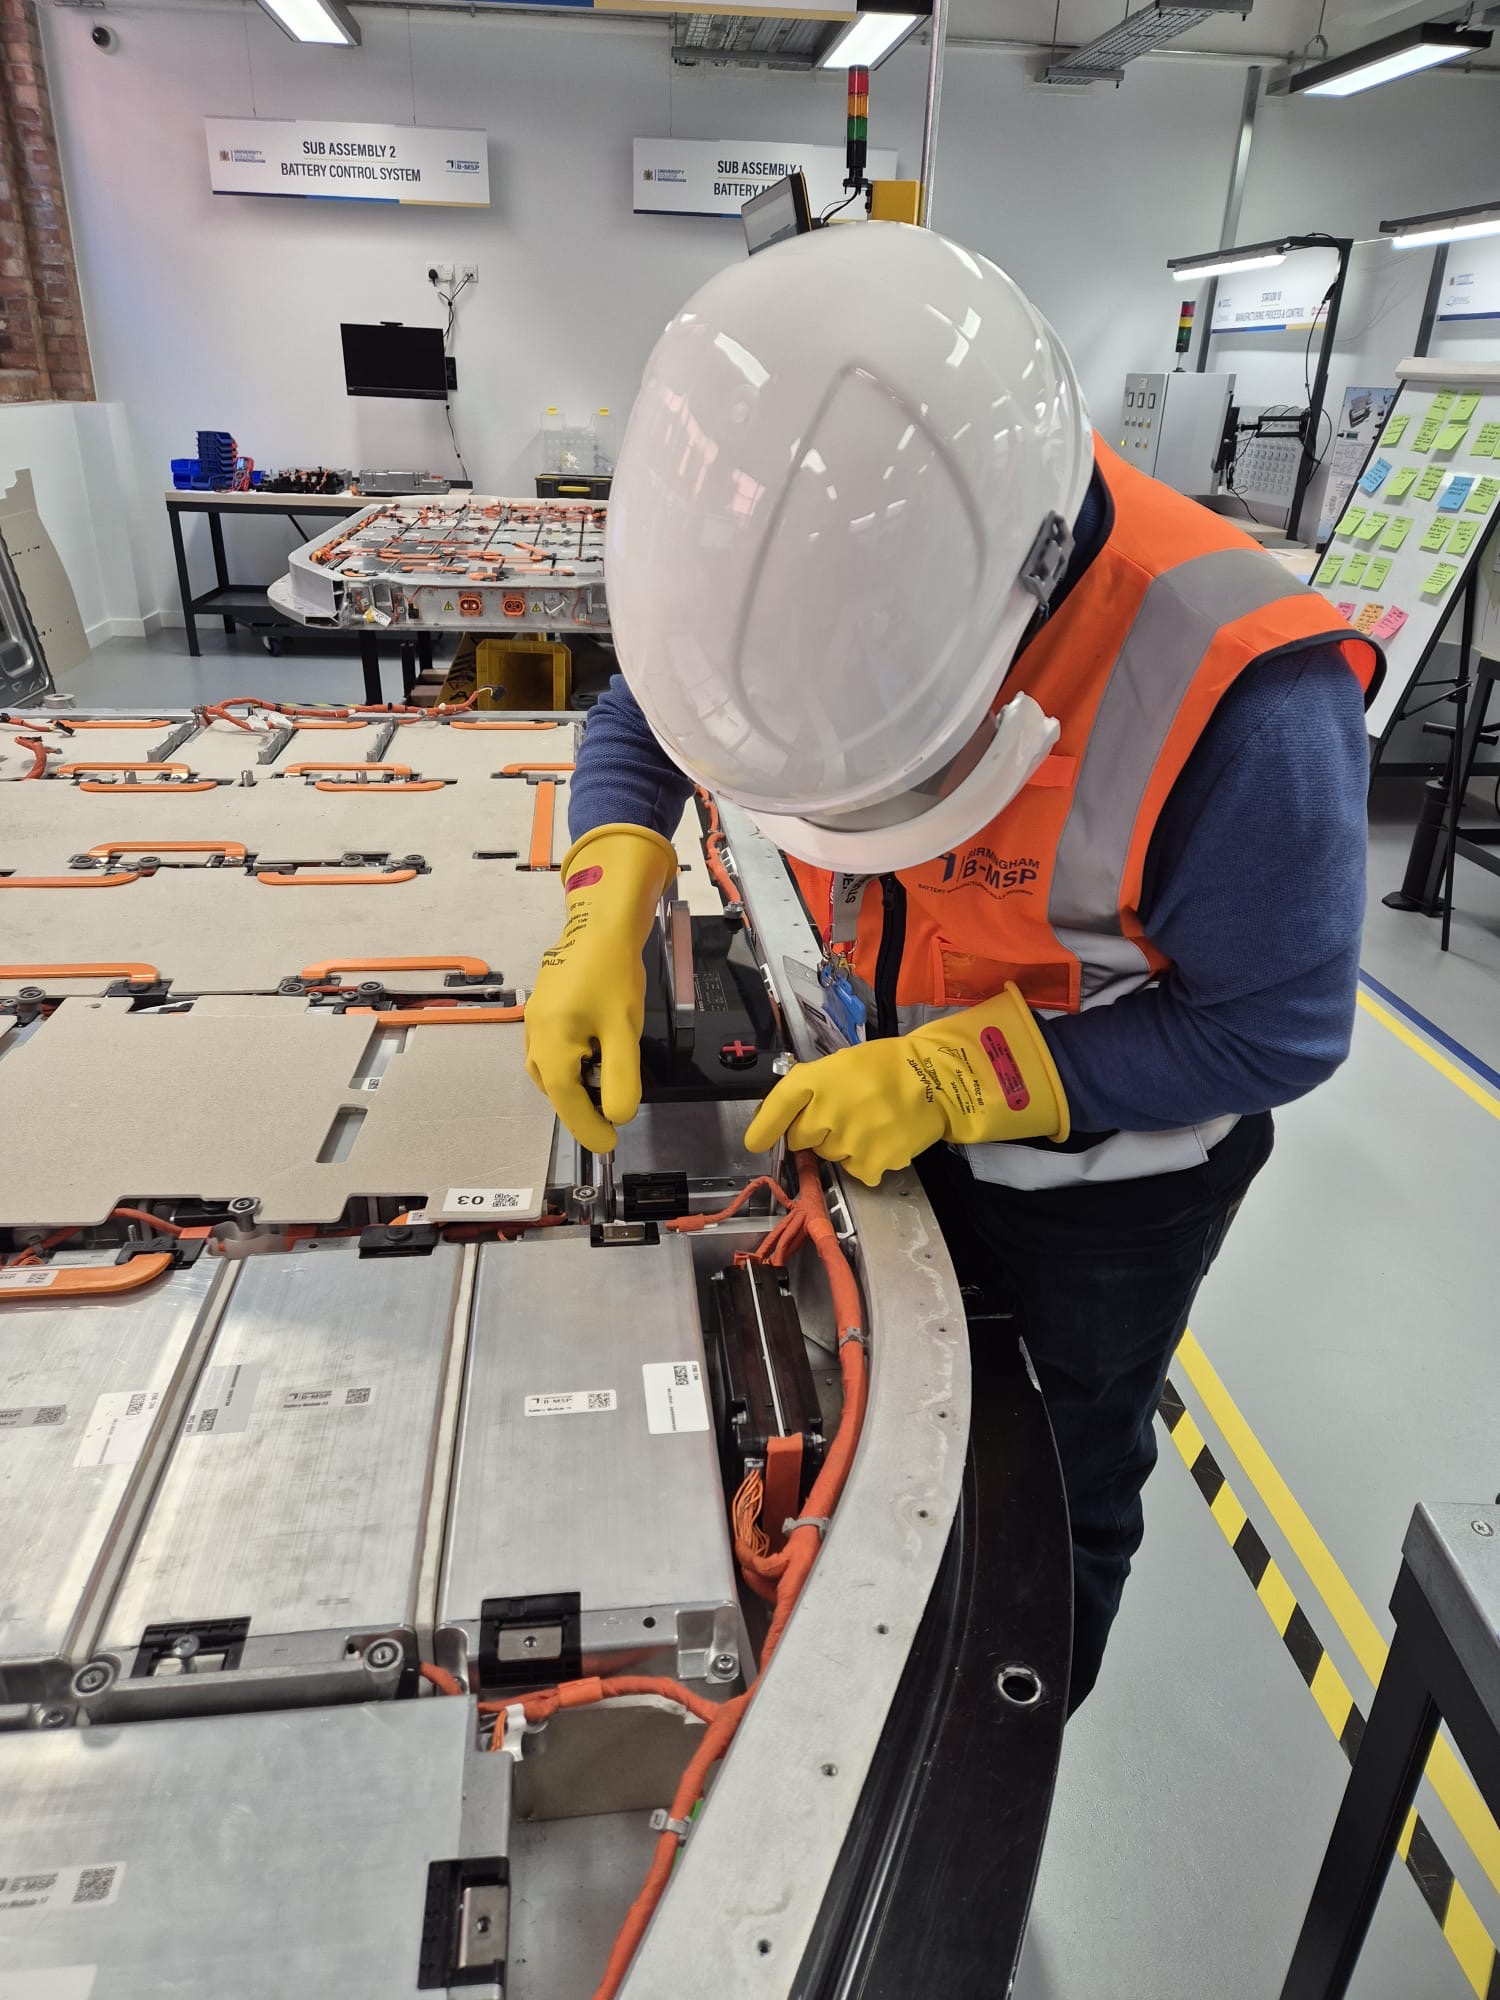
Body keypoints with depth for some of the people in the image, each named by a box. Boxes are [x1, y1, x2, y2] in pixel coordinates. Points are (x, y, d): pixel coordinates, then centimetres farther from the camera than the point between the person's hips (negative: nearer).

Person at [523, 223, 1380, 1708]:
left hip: (1105, 1170, -4)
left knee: (1070, 1475, 23)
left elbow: (1277, 1030, -25)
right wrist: (608, 908, -21)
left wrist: (957, 1078, -32)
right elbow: (646, 703, -4)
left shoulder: (1235, 707, -38)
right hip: (887, 1098, 5)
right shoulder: (823, 580, -21)